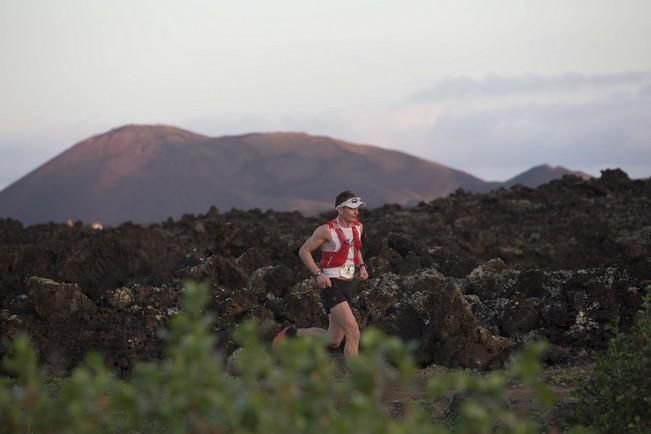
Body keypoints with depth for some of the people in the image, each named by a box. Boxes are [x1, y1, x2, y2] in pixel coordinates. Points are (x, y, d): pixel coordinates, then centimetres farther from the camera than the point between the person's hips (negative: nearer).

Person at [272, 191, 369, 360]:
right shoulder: (327, 230, -14)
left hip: (348, 286, 8)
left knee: (333, 341, 14)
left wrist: (362, 267, 7)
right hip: (332, 287, -8)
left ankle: (292, 334, 34)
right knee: (353, 333, -20)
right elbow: (304, 251, -7)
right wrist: (318, 274, -19)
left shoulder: (358, 227, 5)